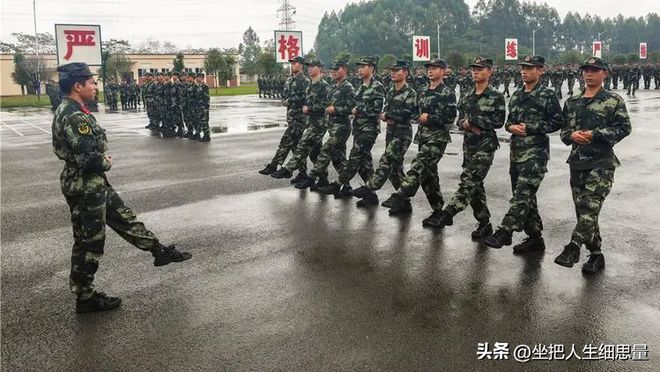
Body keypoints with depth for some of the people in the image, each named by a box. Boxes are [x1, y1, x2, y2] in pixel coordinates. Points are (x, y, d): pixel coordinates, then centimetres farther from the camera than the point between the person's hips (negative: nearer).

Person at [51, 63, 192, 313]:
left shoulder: (69, 110, 9)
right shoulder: (74, 116, -23)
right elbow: (89, 158, -29)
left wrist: (102, 159, 1)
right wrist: (106, 162, -8)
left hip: (95, 184, 10)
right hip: (85, 187, -10)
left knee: (124, 218, 18)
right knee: (89, 242, 3)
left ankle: (159, 251, 31)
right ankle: (85, 297, 17)